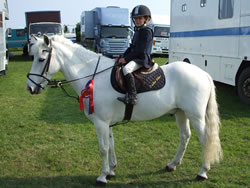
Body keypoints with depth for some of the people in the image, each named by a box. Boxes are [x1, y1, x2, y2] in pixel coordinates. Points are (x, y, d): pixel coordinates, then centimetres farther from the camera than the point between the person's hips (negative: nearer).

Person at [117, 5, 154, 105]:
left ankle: (132, 97, -37)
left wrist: (126, 58, -18)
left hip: (142, 59, -10)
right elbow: (132, 47, 21)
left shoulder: (147, 31, -10)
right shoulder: (137, 31, 20)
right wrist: (123, 57, 6)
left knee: (126, 68, -32)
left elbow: (140, 50, -18)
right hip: (135, 58, 10)